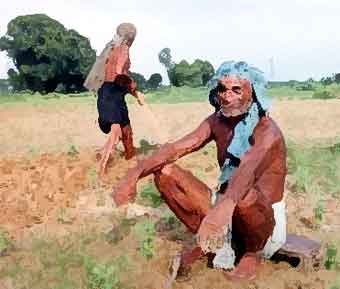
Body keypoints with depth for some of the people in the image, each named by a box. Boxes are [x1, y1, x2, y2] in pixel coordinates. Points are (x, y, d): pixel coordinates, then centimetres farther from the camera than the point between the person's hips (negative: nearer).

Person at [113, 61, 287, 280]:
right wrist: (134, 174, -29)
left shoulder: (267, 130, -20)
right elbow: (176, 149, -13)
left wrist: (223, 208, -62)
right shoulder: (217, 121, -1)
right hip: (224, 207, 6)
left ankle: (252, 252, -7)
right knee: (164, 172, -8)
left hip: (265, 217, -5)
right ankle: (209, 241, 4)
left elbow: (248, 170, -43)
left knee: (245, 196, -42)